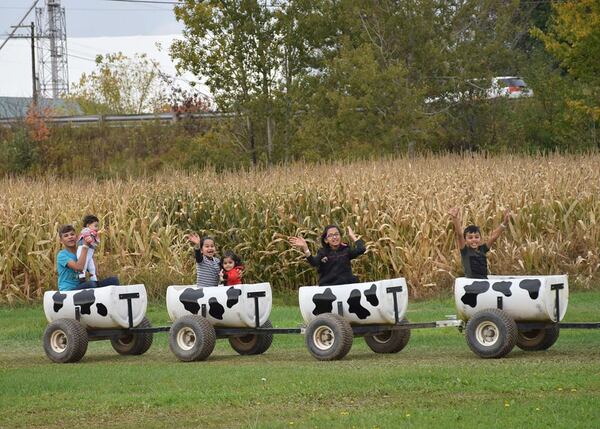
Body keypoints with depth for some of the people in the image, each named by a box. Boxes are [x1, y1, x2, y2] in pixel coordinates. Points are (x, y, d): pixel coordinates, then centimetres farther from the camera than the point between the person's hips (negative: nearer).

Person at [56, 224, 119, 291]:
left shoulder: (80, 252, 16)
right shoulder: (62, 255, -6)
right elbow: (79, 267, -23)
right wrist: (85, 246, -17)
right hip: (68, 290, -7)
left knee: (113, 280, -6)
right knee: (91, 284, -37)